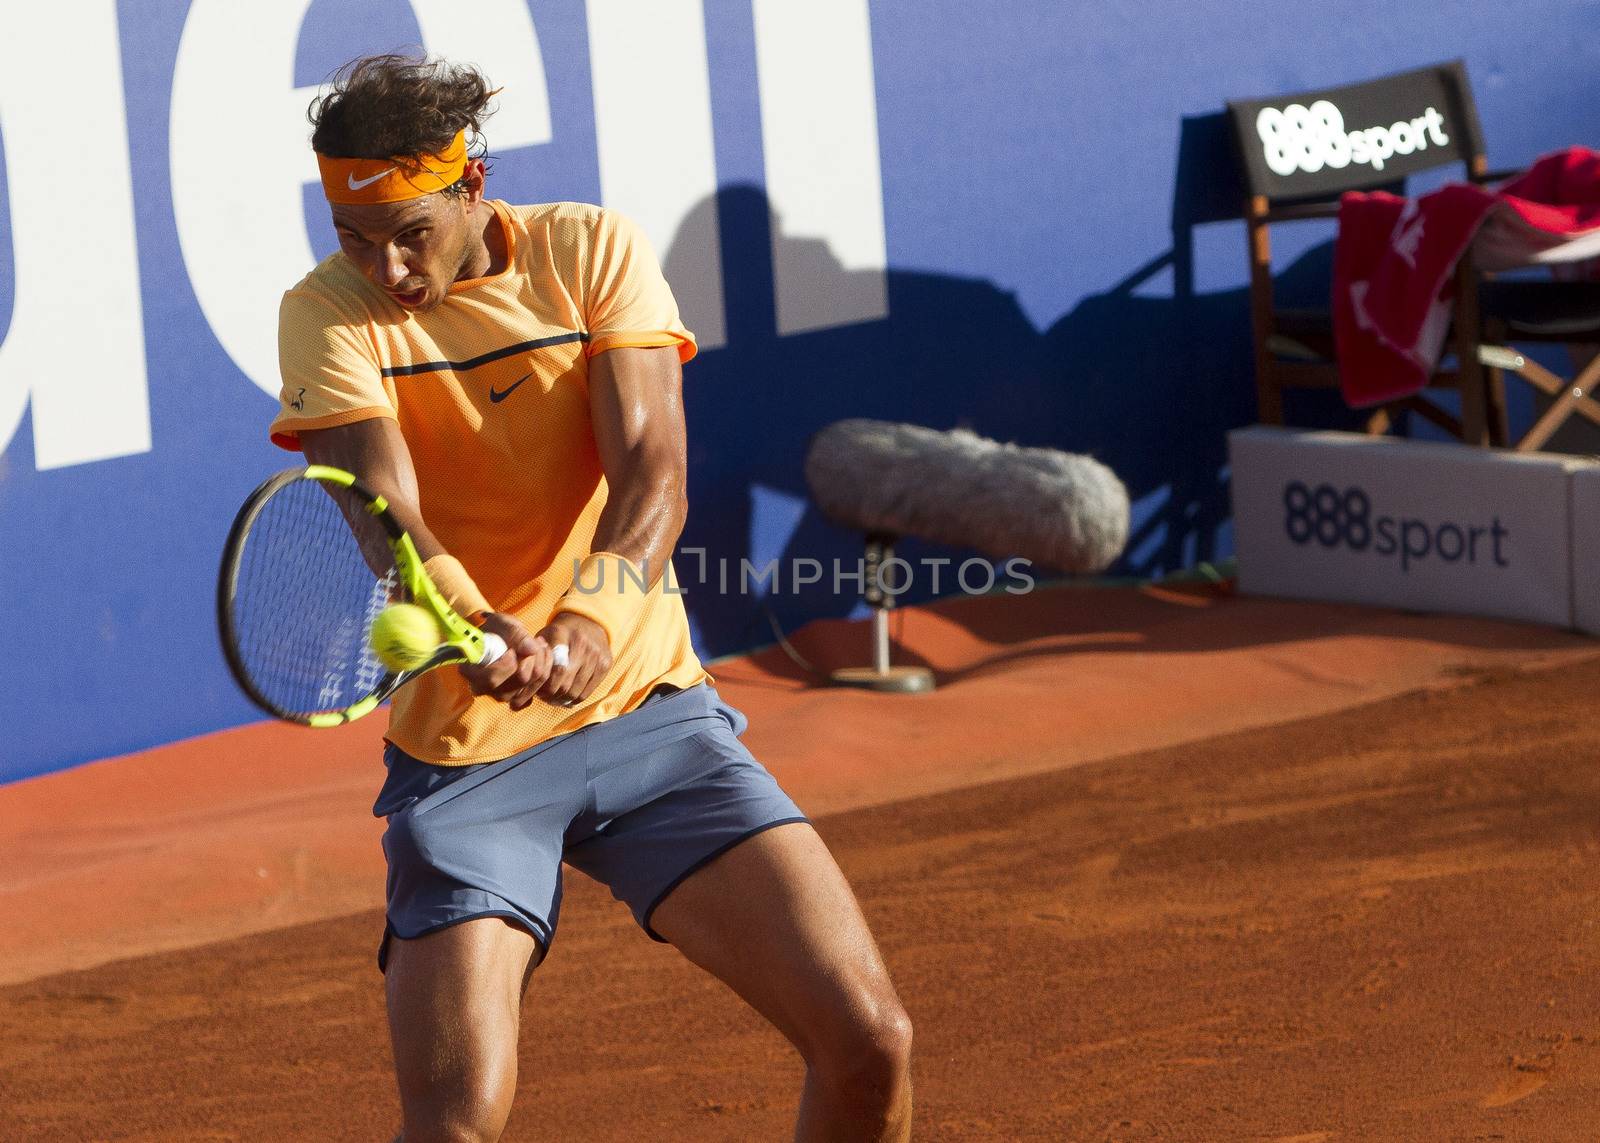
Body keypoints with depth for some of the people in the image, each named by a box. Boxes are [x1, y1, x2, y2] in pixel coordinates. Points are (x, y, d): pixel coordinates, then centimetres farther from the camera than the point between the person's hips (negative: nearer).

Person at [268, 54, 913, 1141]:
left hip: (650, 711, 2)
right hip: (463, 752, -2)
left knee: (870, 1042, -10)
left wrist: (587, 621, -34)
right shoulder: (330, 312, -6)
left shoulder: (595, 251, -1)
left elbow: (653, 475, -13)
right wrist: (483, 633, -42)